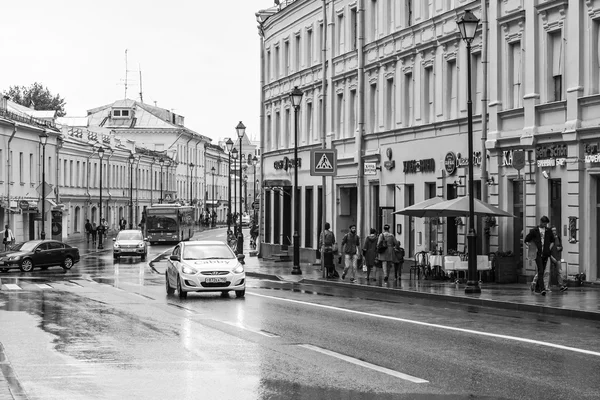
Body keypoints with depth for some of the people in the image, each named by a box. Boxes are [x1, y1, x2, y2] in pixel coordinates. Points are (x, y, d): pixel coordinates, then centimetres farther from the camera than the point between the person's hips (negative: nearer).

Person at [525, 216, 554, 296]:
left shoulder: (548, 231, 10)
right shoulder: (534, 231, 1)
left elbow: (552, 241, 24)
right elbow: (526, 240, 8)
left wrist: (549, 248, 10)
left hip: (545, 254, 4)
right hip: (538, 254, -4)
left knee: (543, 272, 9)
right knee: (540, 271, -14)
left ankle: (537, 287, 23)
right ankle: (542, 288, -21)